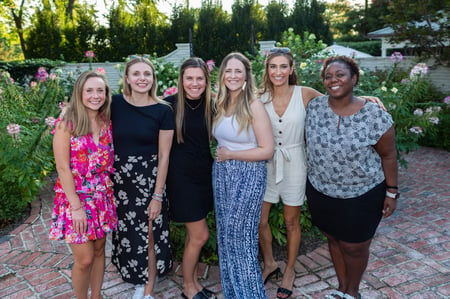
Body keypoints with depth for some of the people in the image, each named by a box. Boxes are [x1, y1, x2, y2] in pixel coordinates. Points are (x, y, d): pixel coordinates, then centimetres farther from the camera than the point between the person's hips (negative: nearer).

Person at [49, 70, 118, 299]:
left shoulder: (106, 122, 4)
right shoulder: (67, 121, -11)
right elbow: (62, 167, -13)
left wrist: (109, 192, 1)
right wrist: (76, 206, -15)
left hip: (102, 196, 5)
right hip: (76, 196, -5)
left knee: (99, 250, 15)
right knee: (84, 259, 1)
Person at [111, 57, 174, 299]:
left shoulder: (162, 111, -10)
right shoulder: (115, 104, -3)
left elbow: (164, 156, -8)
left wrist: (157, 195, -9)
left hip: (148, 179, -3)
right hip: (119, 177, 3)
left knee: (148, 235, 6)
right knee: (127, 233, 15)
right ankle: (138, 278, 42)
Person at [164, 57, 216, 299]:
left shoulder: (211, 105, 1)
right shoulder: (171, 104, -11)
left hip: (205, 173, 5)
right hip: (181, 175, -4)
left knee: (193, 234, 17)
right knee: (200, 235, 0)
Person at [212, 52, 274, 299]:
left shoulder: (254, 105, -13)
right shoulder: (220, 104, 5)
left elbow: (267, 150, -17)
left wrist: (230, 154, -12)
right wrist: (221, 155, 1)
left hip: (248, 176, -6)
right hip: (221, 173, 7)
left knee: (240, 236, 0)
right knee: (225, 235, 14)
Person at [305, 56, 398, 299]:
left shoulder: (374, 115, -16)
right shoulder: (314, 106, -6)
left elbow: (388, 155, -7)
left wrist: (392, 192, -5)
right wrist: (312, 179, 10)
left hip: (361, 196, -3)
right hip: (320, 192, 4)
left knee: (354, 247, 12)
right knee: (334, 239, 21)